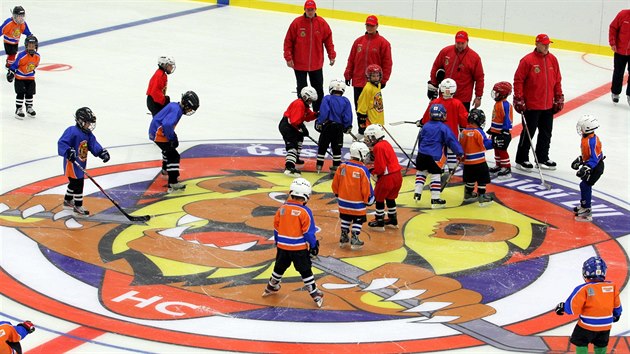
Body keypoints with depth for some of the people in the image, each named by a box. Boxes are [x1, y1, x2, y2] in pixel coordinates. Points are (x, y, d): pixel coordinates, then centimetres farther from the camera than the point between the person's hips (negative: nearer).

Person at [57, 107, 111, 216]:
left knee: (73, 183, 23)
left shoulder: (88, 134, 7)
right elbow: (61, 143, -27)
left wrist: (102, 152, -14)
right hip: (72, 163, -10)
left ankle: (68, 201, 41)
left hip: (80, 164, 10)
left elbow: (94, 145, 3)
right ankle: (78, 207, -1)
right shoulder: (72, 131, -21)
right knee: (78, 184, -8)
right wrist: (69, 152, -41)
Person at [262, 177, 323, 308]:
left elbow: (276, 227, 7)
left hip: (282, 246, 4)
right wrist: (313, 245, -2)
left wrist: (277, 241, 21)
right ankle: (315, 295, 6)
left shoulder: (282, 208, -1)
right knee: (305, 271, 2)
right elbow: (309, 232, -14)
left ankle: (271, 287, 39)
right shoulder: (304, 211, -16)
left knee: (279, 268, 23)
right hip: (299, 248, -4)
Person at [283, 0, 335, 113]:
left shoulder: (322, 23, -3)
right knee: (301, 89, 7)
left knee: (318, 89, 11)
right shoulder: (297, 23, -9)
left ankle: (318, 111, 22)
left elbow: (328, 40, 5)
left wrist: (332, 56, 2)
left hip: (316, 64, 2)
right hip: (299, 64, -2)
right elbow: (288, 41, -5)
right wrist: (288, 57, -8)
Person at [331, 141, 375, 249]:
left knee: (345, 219, 20)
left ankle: (343, 238, 25)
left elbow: (335, 183, 3)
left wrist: (337, 194, 20)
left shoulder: (343, 166, -4)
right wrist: (368, 199, 0)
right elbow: (366, 188, -15)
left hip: (343, 201, 5)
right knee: (358, 220, 9)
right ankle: (354, 240, 6)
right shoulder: (363, 170, -18)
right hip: (357, 203, -5)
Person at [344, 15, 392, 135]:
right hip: (358, 81, 4)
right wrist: (348, 75, 8)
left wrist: (383, 79, -8)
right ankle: (361, 131, 21)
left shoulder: (383, 43, -4)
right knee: (359, 107, 10)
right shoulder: (358, 41, 8)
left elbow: (387, 62, -4)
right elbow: (351, 60, 12)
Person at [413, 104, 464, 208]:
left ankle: (417, 194, 23)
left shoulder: (425, 126, 9)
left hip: (422, 154, 5)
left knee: (421, 172, 22)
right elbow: (452, 141, -9)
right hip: (435, 156, -5)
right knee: (436, 176, -2)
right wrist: (460, 153, -3)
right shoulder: (444, 128, -6)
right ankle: (435, 200, -5)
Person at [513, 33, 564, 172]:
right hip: (531, 105, -6)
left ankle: (542, 158, 29)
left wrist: (559, 98, 13)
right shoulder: (527, 60, -14)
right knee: (528, 133, 1)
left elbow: (557, 80, 14)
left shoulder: (552, 59, 6)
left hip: (548, 105, 6)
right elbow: (518, 80, -11)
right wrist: (518, 99, -12)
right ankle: (521, 160, 13)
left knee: (546, 133, 15)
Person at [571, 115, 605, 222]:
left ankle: (586, 211, -10)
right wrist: (579, 160, 23)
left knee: (585, 185, -12)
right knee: (585, 185, 19)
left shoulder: (592, 141, -28)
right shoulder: (586, 138, 4)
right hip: (590, 165, 11)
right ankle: (583, 206, 35)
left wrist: (586, 168, -36)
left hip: (596, 167, -11)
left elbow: (594, 158, -29)